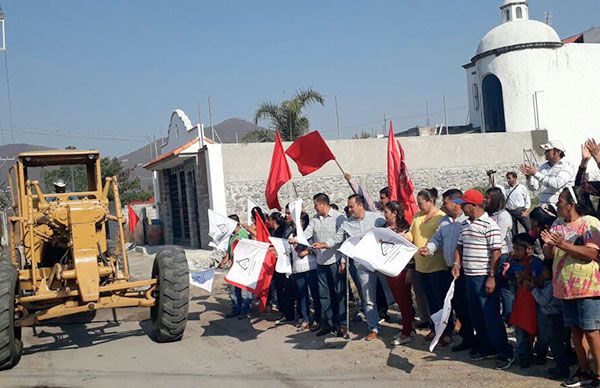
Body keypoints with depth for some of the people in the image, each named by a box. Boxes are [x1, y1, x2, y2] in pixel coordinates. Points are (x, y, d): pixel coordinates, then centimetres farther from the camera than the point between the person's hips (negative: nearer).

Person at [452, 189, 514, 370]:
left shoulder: (489, 224, -13)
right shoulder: (465, 224, 11)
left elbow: (496, 252, -16)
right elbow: (460, 246, 18)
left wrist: (491, 277, -19)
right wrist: (456, 264, 1)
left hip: (484, 277, -8)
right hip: (469, 276, 8)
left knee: (491, 316, -4)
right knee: (476, 316, 15)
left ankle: (505, 353, 7)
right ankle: (486, 348, 29)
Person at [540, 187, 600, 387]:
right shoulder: (557, 225, 11)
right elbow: (548, 254, 11)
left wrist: (563, 245, -24)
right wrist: (549, 244, -11)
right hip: (565, 288, 7)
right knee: (575, 330, 13)